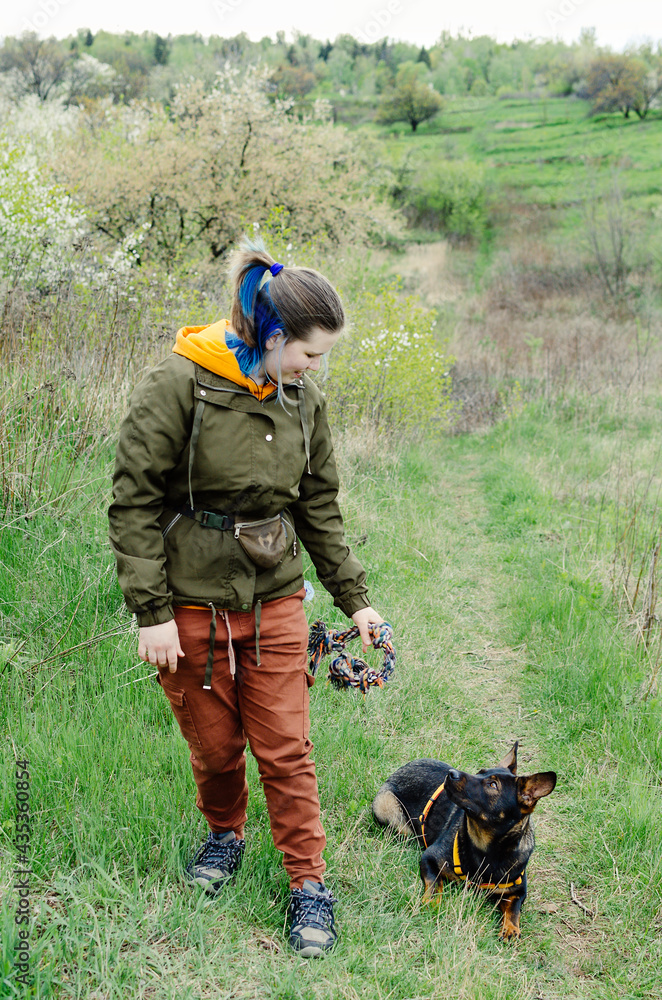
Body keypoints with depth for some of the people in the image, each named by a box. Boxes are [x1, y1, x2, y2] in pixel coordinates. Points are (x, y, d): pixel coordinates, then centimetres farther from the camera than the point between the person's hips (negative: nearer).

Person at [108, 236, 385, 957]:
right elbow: (134, 503, -12)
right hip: (192, 605, -3)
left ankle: (309, 883, 19)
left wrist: (353, 597, 12)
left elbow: (320, 507, 12)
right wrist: (151, 610, -14)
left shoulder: (303, 400, 3)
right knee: (215, 745, 12)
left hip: (275, 601, 3)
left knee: (286, 749, 4)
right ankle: (225, 833, 42)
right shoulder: (177, 386, -15)